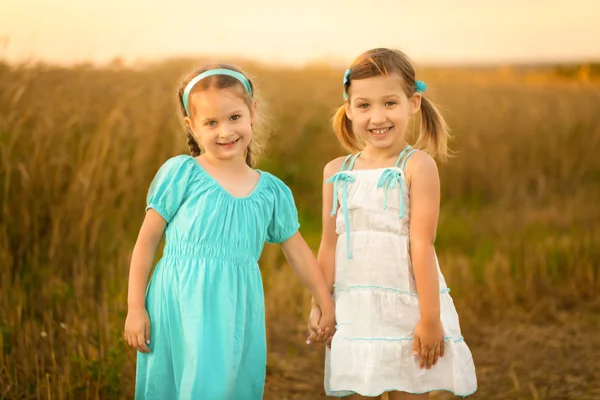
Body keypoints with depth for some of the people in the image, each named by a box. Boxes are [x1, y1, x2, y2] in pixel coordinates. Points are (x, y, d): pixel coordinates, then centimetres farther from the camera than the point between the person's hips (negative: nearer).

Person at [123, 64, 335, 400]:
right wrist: (136, 308, -1)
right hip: (182, 308, -3)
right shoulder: (181, 174, -3)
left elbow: (298, 251, 17)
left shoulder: (272, 191, 7)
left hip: (235, 314, 3)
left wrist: (327, 306, 19)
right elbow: (147, 240, 0)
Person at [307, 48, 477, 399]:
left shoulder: (417, 165, -8)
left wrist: (430, 317, -13)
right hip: (353, 312, 4)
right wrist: (319, 306, 8)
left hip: (407, 308, -4)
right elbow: (330, 246, 9)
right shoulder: (337, 172, 6)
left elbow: (421, 244, -13)